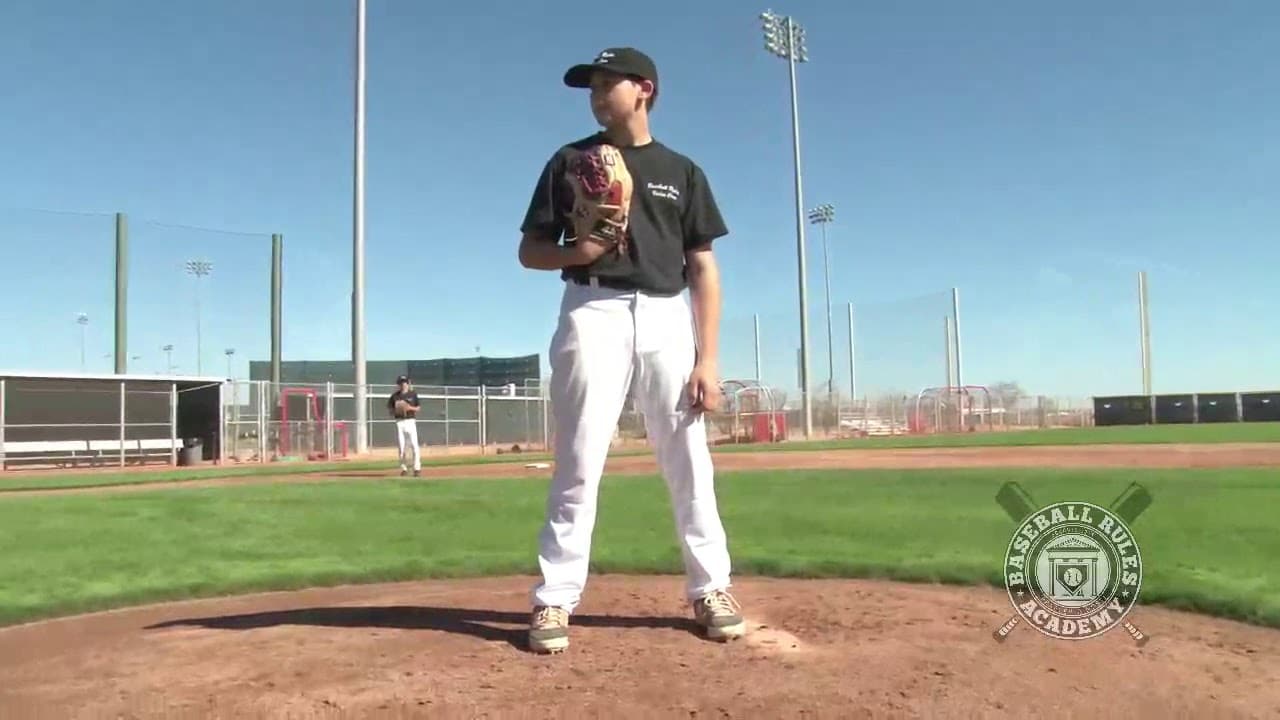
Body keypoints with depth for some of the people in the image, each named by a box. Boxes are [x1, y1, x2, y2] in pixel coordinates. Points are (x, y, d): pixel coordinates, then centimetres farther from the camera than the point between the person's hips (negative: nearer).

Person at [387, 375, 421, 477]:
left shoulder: (413, 394, 5)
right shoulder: (395, 396, 8)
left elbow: (419, 407, 7)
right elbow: (389, 408, 13)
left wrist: (410, 408, -11)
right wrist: (395, 410, -8)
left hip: (410, 421, -2)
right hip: (399, 422, 2)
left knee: (414, 445, -10)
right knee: (401, 446, 3)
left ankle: (417, 468, -5)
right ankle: (404, 468, 13)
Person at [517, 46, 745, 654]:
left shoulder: (682, 170, 13)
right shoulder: (569, 161, 12)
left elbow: (703, 269, 9)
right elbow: (530, 250, 10)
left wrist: (708, 359, -1)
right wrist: (577, 251, -13)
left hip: (666, 318, 1)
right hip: (594, 314, -1)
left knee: (689, 463, 2)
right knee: (579, 462, -6)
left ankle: (710, 589, 14)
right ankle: (554, 601, 1)